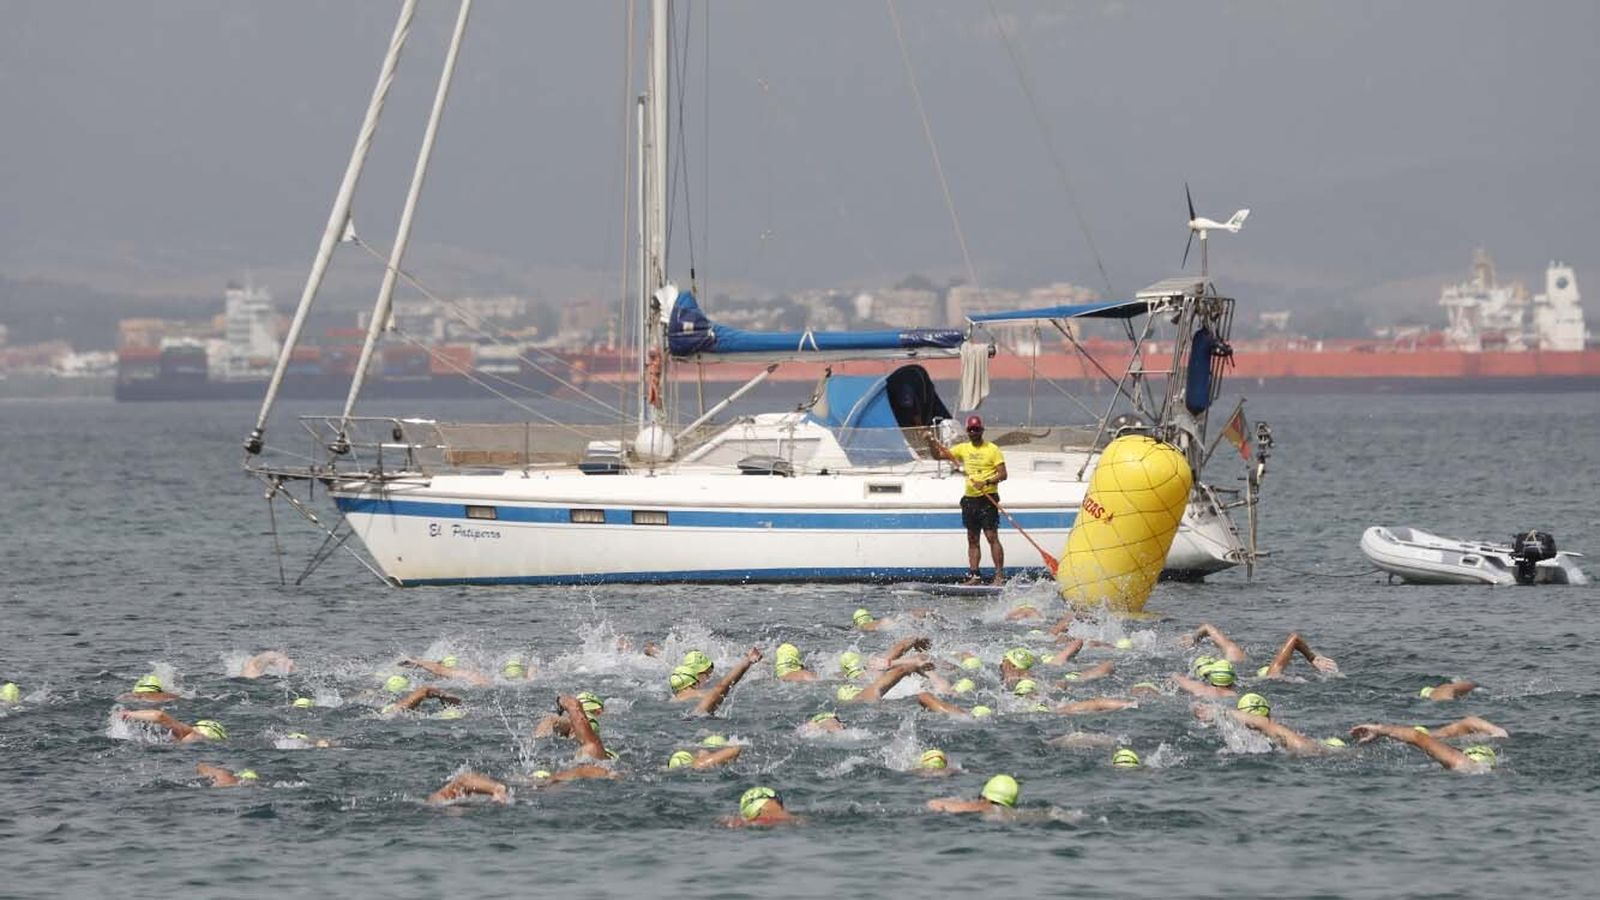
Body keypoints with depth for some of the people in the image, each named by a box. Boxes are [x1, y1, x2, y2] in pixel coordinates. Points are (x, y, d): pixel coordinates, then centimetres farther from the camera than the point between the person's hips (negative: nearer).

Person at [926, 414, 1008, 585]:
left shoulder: (992, 449, -4)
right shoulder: (963, 449, 12)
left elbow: (1002, 474, -9)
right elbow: (939, 454, 16)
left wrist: (986, 482, -24)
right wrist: (931, 441, -1)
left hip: (987, 499, -6)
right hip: (969, 499, 6)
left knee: (992, 537, -11)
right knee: (972, 539, 7)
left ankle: (1000, 575, -11)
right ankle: (974, 575, 10)